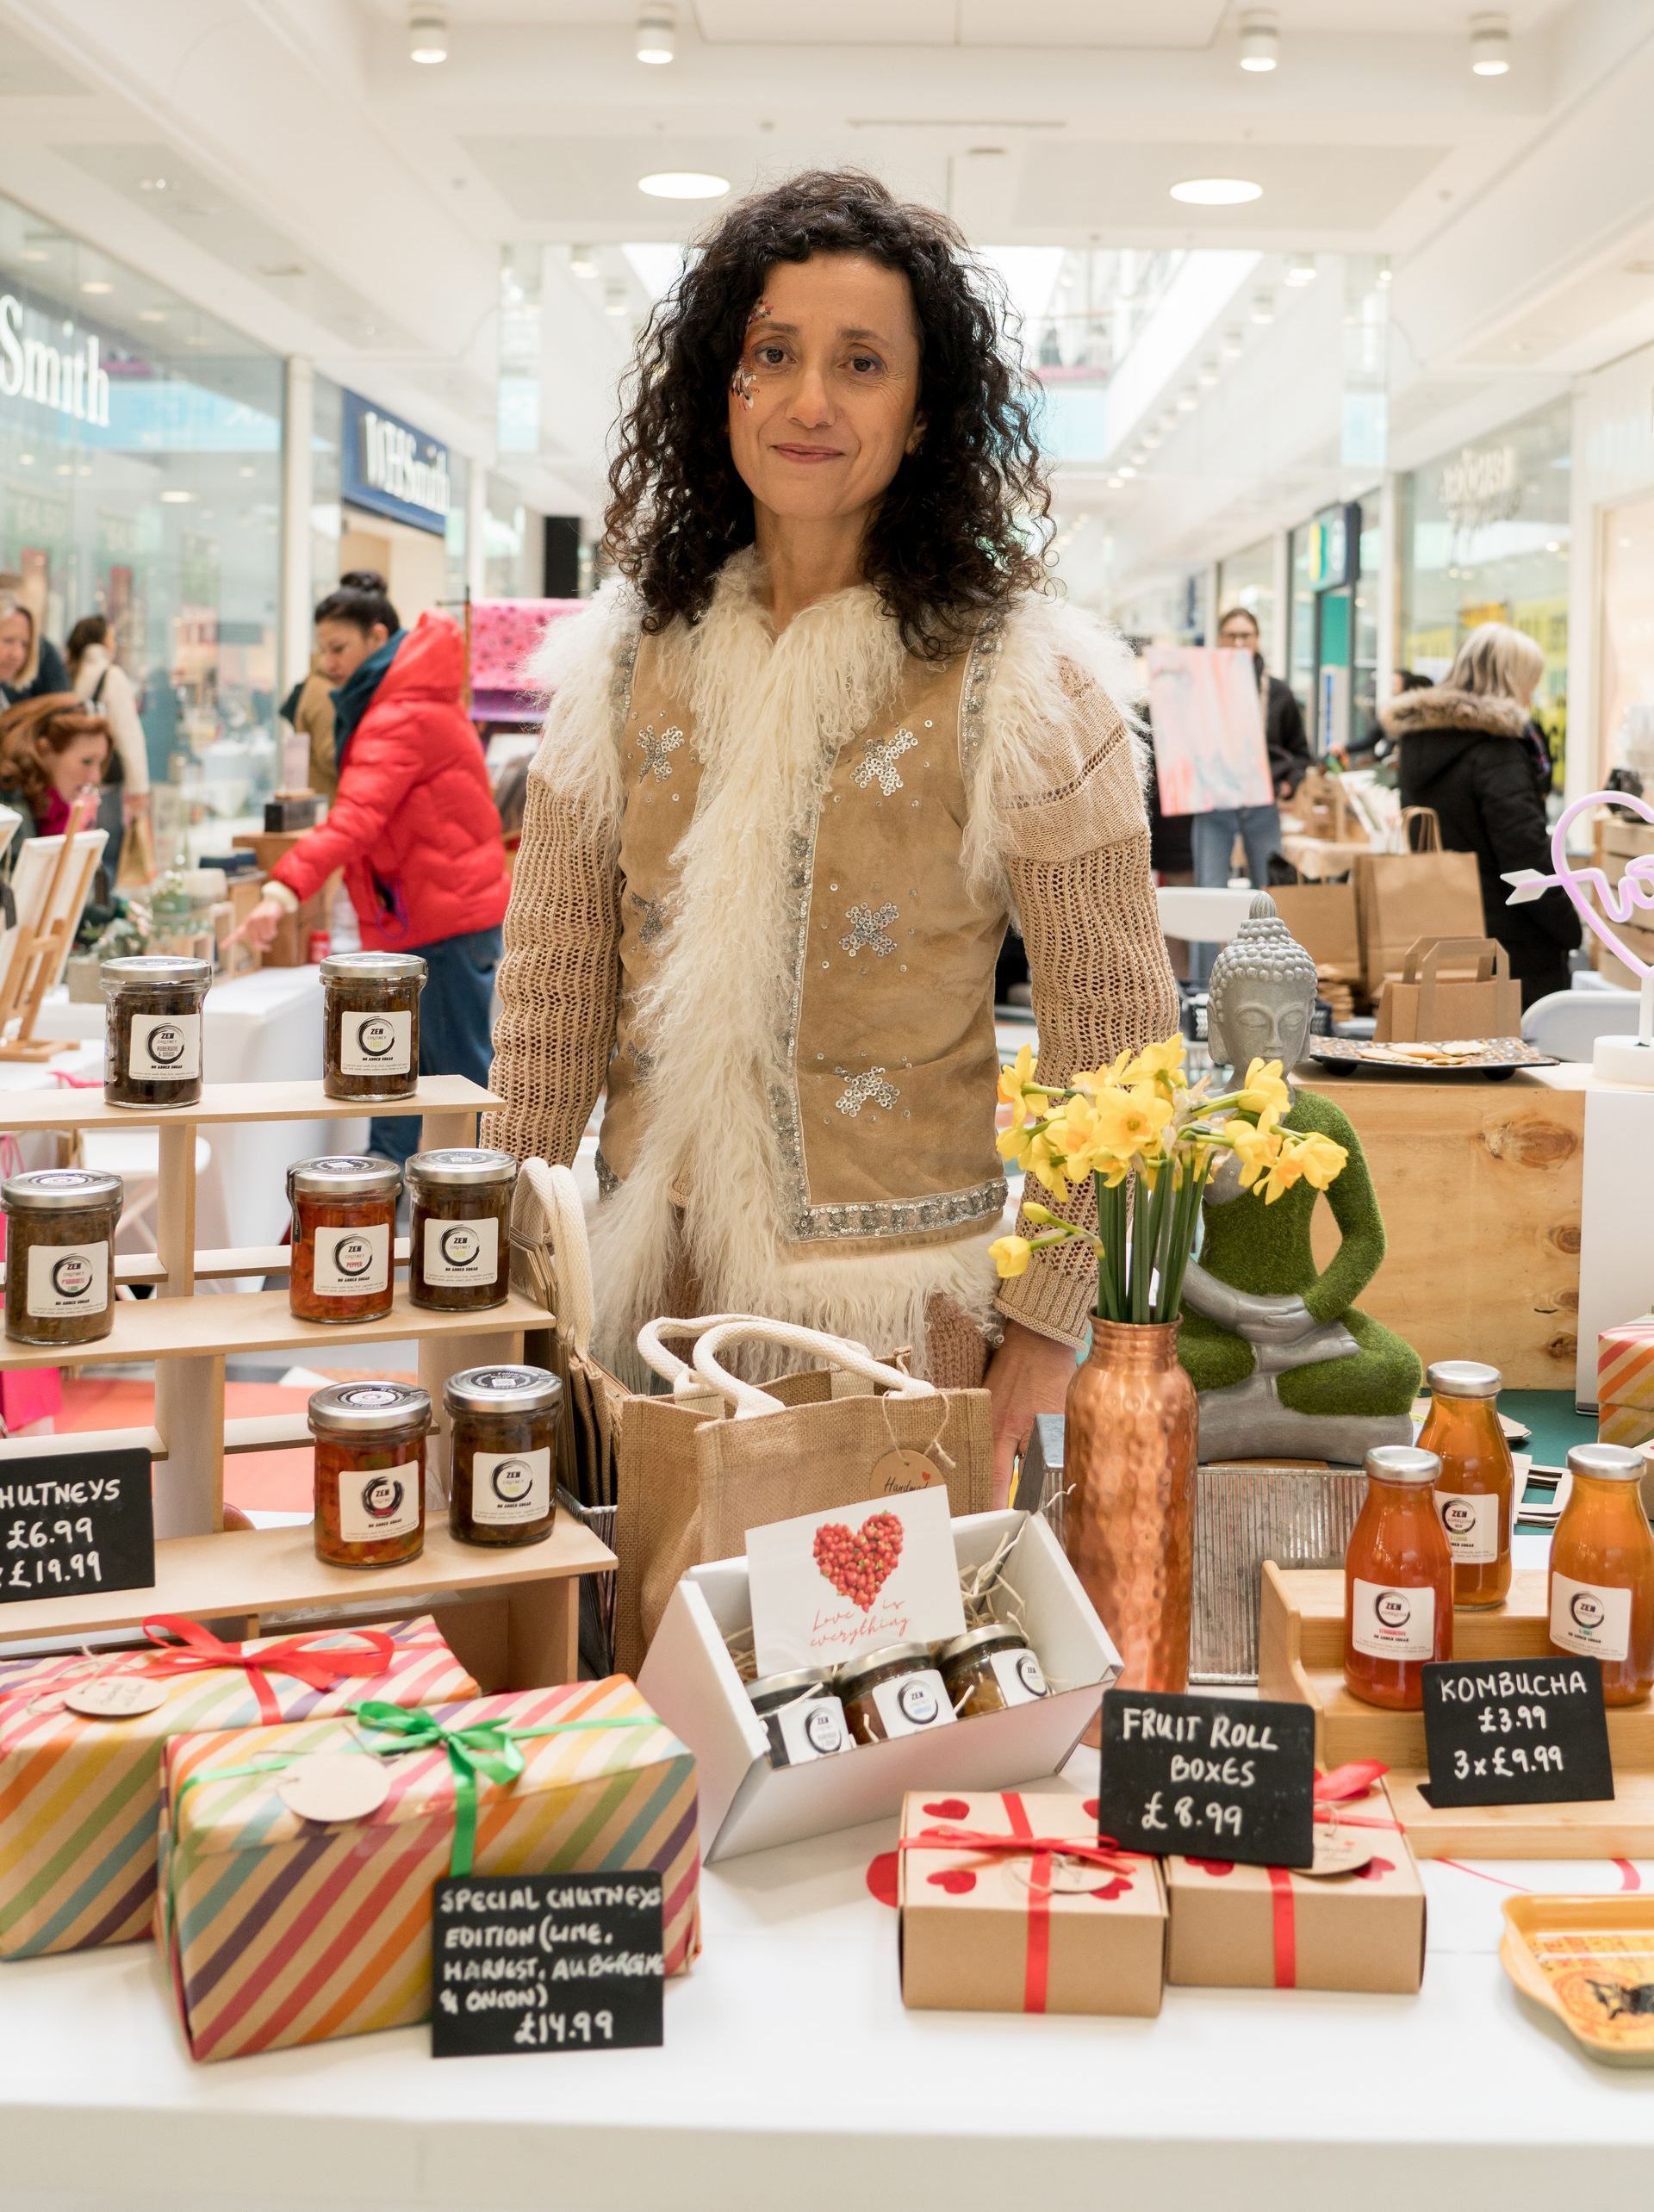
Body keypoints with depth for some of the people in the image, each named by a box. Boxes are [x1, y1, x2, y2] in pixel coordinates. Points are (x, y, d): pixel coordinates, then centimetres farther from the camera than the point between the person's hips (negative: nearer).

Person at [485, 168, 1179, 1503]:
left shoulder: (1026, 685, -8)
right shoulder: (624, 663, 3)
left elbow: (1117, 1042, -6)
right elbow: (553, 1004, 7)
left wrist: (1047, 1328, -7)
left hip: (902, 1312, -3)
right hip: (654, 1286, 3)